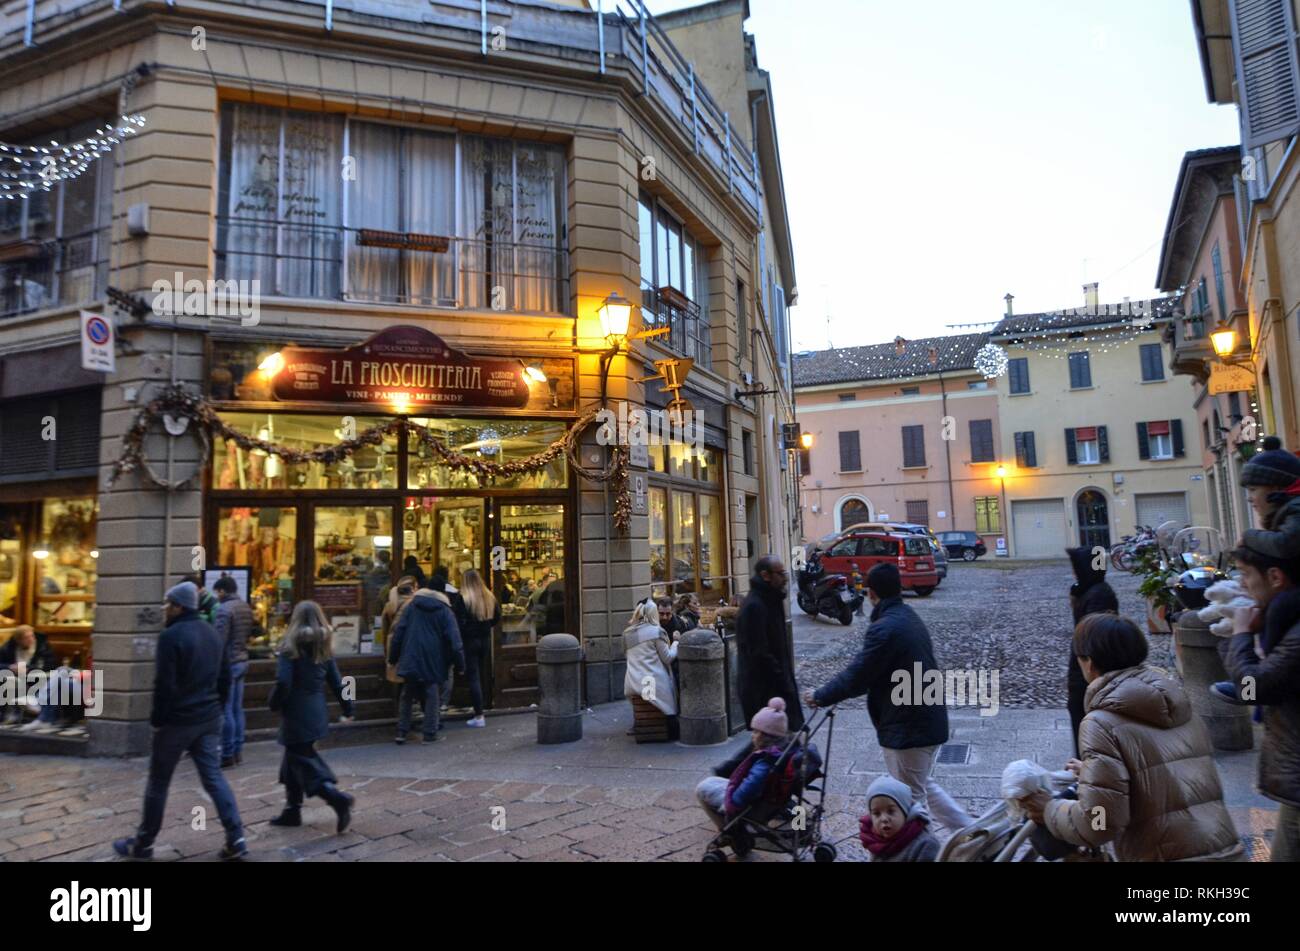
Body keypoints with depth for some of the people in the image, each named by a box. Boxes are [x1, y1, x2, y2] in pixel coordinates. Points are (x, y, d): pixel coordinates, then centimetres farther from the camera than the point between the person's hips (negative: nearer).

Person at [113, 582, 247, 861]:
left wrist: (157, 719, -8)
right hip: (209, 720, 7)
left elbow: (164, 684, -18)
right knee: (214, 778, 7)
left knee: (158, 782, 10)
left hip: (177, 720, -6)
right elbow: (225, 678, 13)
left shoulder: (171, 635, -15)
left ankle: (143, 843, 24)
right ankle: (236, 840, 1)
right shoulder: (213, 633, 10)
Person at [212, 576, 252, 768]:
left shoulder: (224, 609, -15)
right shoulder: (246, 607, 10)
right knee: (237, 709, 13)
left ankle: (228, 755, 2)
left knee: (225, 711, -2)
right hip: (242, 661, 8)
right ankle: (238, 751, 18)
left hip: (228, 663, -8)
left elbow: (219, 641, -18)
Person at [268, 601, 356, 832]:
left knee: (304, 761, -1)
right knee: (294, 758, 20)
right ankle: (292, 810, 26)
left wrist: (275, 705, -3)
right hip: (317, 712, 6)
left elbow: (283, 682, -21)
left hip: (296, 715, -6)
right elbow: (336, 682, 7)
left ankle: (337, 798, -17)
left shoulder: (290, 647, -12)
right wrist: (347, 710, 15)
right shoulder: (324, 647, 5)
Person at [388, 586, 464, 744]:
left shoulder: (410, 607, 7)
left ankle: (402, 731, 14)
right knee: (431, 697, 7)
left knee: (407, 696, 15)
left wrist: (393, 658, 8)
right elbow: (454, 640, -6)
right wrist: (460, 664, -2)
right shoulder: (445, 611, 0)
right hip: (433, 664, -2)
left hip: (410, 660, 2)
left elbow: (398, 633, 3)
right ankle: (430, 733, 6)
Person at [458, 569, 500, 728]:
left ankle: (479, 716, -3)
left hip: (469, 640, -6)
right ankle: (478, 712, 25)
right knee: (480, 675, 17)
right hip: (485, 639, 6)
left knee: (473, 677, -2)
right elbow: (497, 618, 11)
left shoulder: (463, 599, -14)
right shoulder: (490, 598, 4)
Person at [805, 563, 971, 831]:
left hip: (906, 729, -9)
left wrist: (821, 697, -5)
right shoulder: (911, 618, 8)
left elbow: (857, 676, -20)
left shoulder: (884, 629, -23)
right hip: (931, 721, 9)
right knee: (923, 786, 25)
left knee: (911, 797, 6)